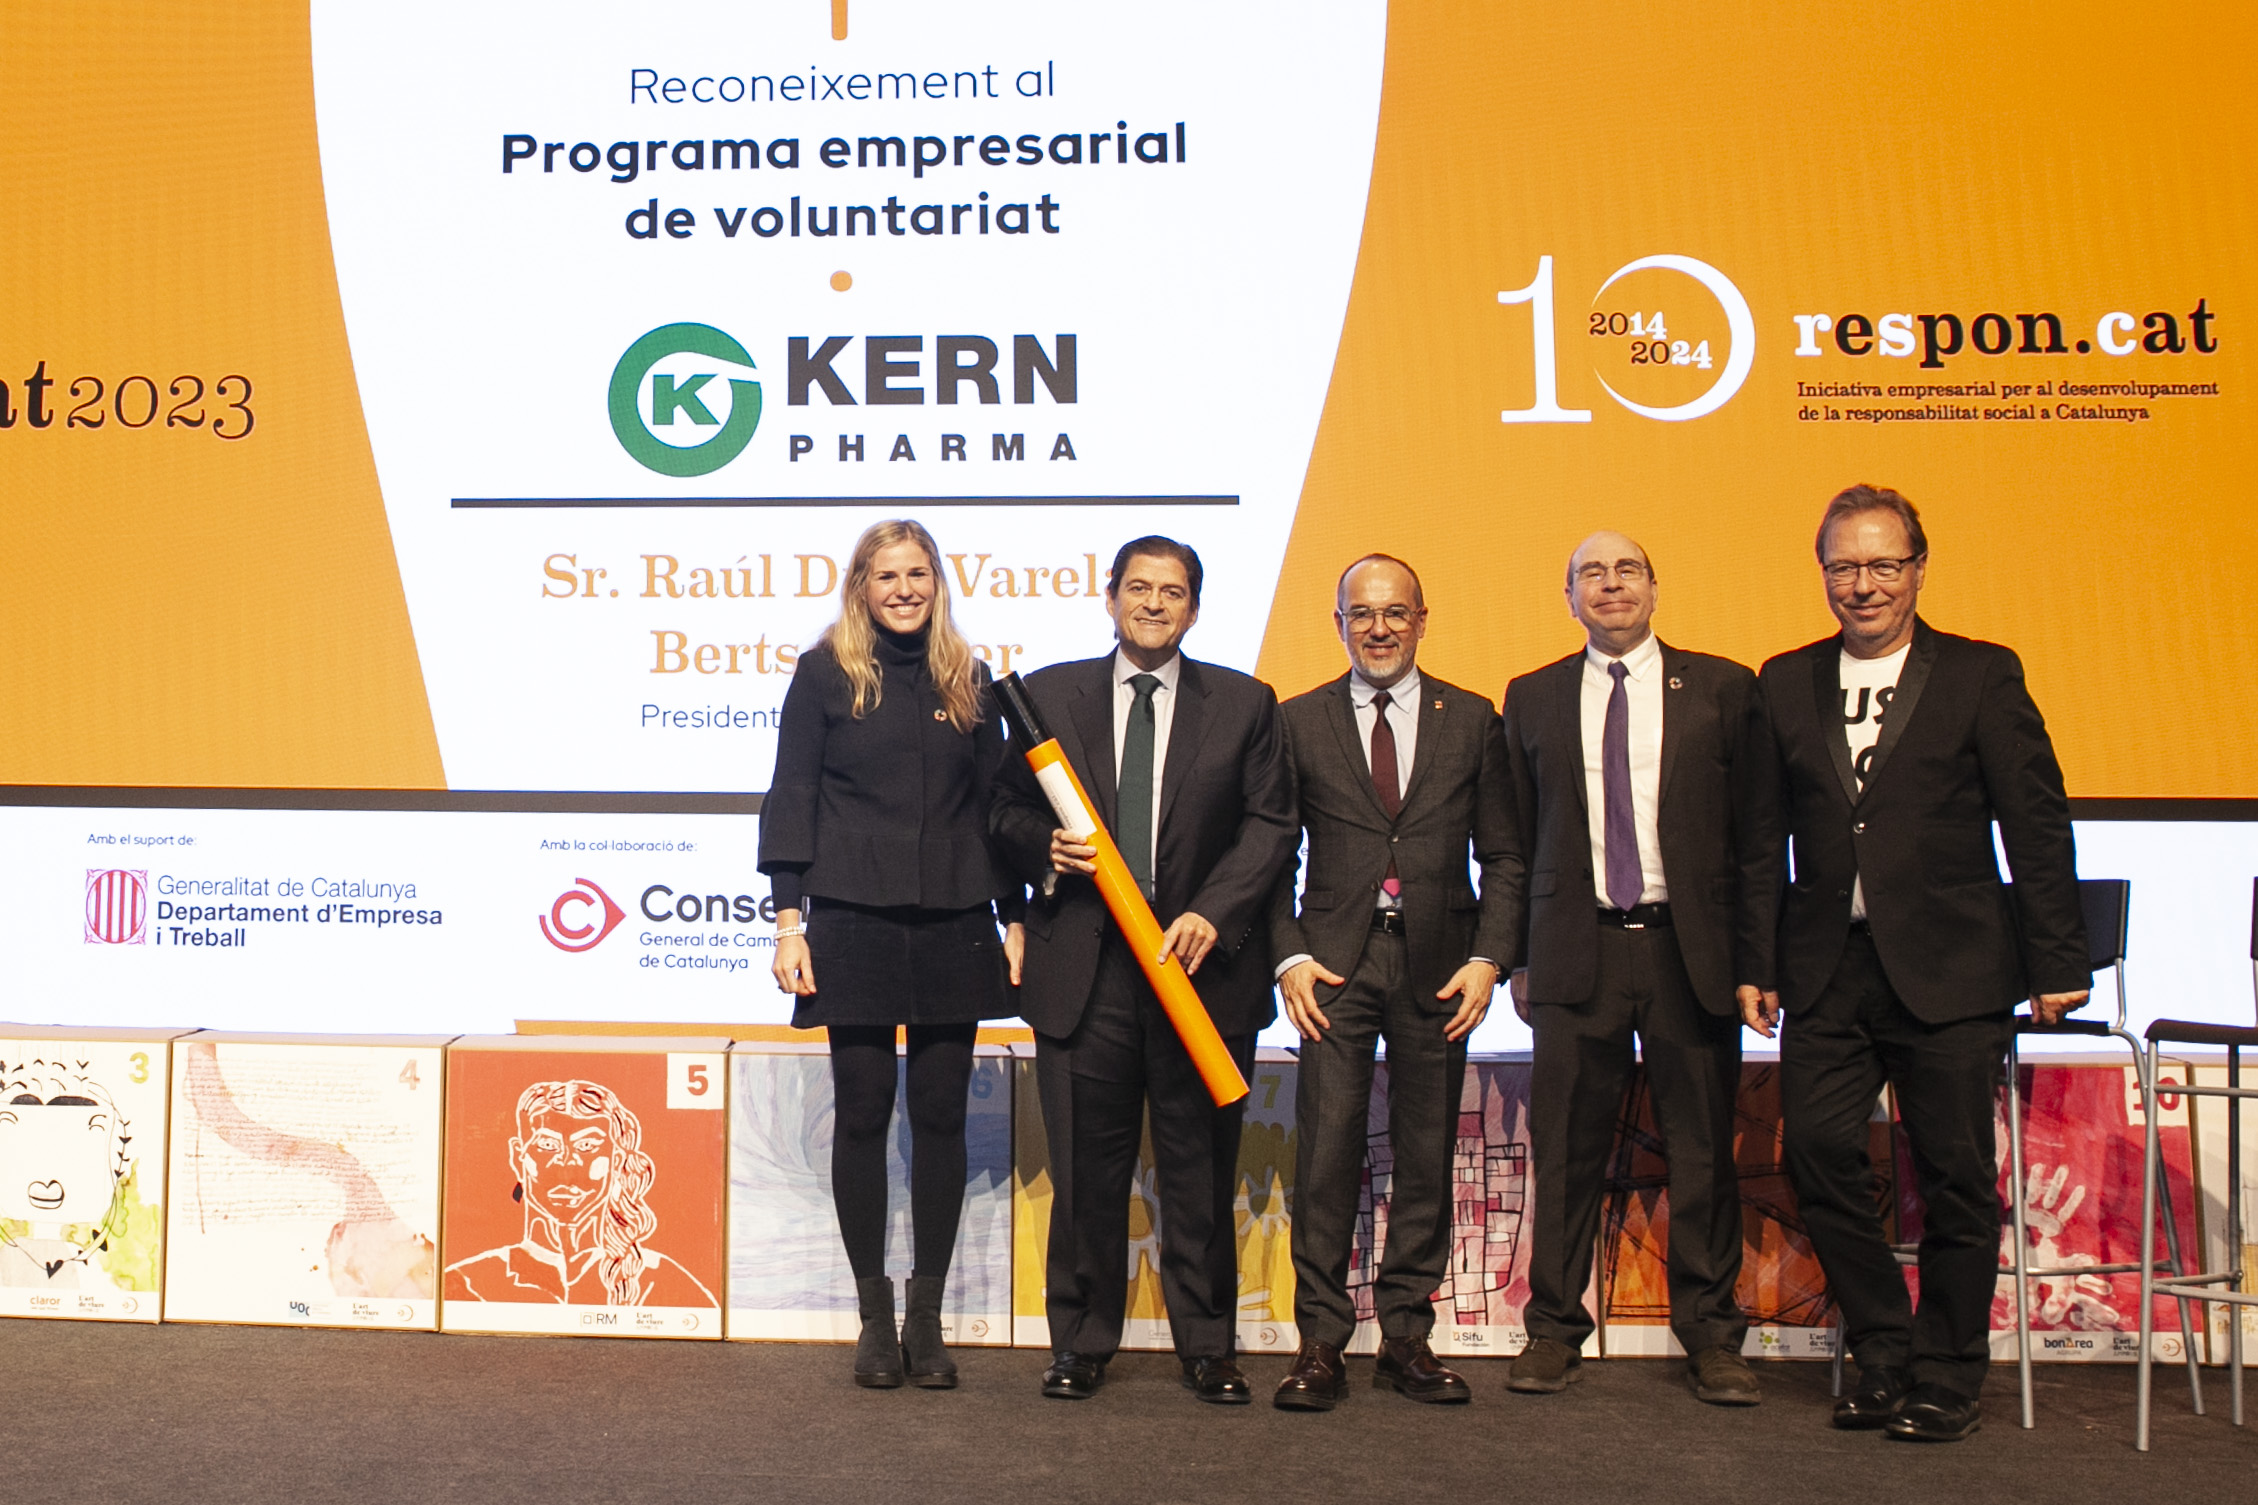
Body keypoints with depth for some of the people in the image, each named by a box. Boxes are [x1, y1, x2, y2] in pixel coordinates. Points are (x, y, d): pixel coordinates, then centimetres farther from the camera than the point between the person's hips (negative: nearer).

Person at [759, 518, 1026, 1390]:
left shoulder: (967, 679, 11)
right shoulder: (824, 672, 4)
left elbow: (995, 803, 12)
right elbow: (791, 796, 1)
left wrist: (1015, 917, 7)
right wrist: (788, 917, -7)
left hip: (953, 925, 2)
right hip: (855, 924, -2)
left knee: (940, 1115, 4)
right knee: (862, 1114, 3)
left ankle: (927, 1318, 15)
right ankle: (875, 1316, 15)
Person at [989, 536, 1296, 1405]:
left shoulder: (1244, 704, 7)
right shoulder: (1050, 695, 10)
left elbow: (1270, 824, 3)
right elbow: (1007, 811, 13)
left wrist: (1211, 912, -11)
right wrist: (1044, 847, -9)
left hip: (1204, 962, 0)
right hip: (1083, 967, 0)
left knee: (1200, 1169, 6)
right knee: (1085, 1168, 6)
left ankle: (1208, 1347, 20)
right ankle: (1081, 1342, 21)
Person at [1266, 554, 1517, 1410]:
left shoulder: (1471, 720, 8)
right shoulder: (1300, 722, 7)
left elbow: (1502, 855, 8)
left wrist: (1488, 958, -3)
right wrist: (1289, 956, -5)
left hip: (1437, 963, 1)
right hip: (1336, 961, -1)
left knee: (1427, 1156, 7)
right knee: (1326, 1153, -5)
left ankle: (1407, 1337, 18)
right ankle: (1320, 1343, 5)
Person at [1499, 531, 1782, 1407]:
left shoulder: (1721, 690, 5)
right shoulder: (1532, 700, 10)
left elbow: (1759, 837, 3)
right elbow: (1517, 841, 10)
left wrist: (1756, 963, -3)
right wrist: (1518, 957, 4)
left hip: (1691, 952, 0)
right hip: (1577, 951, 1)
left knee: (1702, 1151, 6)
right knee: (1565, 1153, 5)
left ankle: (1710, 1338, 20)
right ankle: (1555, 1333, 18)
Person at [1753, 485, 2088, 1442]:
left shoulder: (1982, 675, 2)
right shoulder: (1786, 684, 9)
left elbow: (2038, 825, 0)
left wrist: (2057, 964, -3)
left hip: (1948, 967, -2)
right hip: (1828, 969, 3)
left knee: (1955, 1176, 3)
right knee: (1816, 1152, -2)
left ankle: (1946, 1378, 21)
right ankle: (1883, 1355, 18)